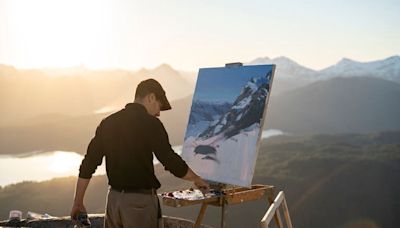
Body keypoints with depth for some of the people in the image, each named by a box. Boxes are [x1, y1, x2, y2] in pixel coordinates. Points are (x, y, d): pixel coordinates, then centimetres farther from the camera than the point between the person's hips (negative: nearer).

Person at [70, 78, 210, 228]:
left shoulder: (108, 122, 7)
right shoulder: (150, 124, -11)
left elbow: (88, 164, 7)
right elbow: (171, 161, -14)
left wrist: (78, 202, 14)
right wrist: (197, 179, 4)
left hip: (114, 198, 6)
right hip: (141, 200, -6)